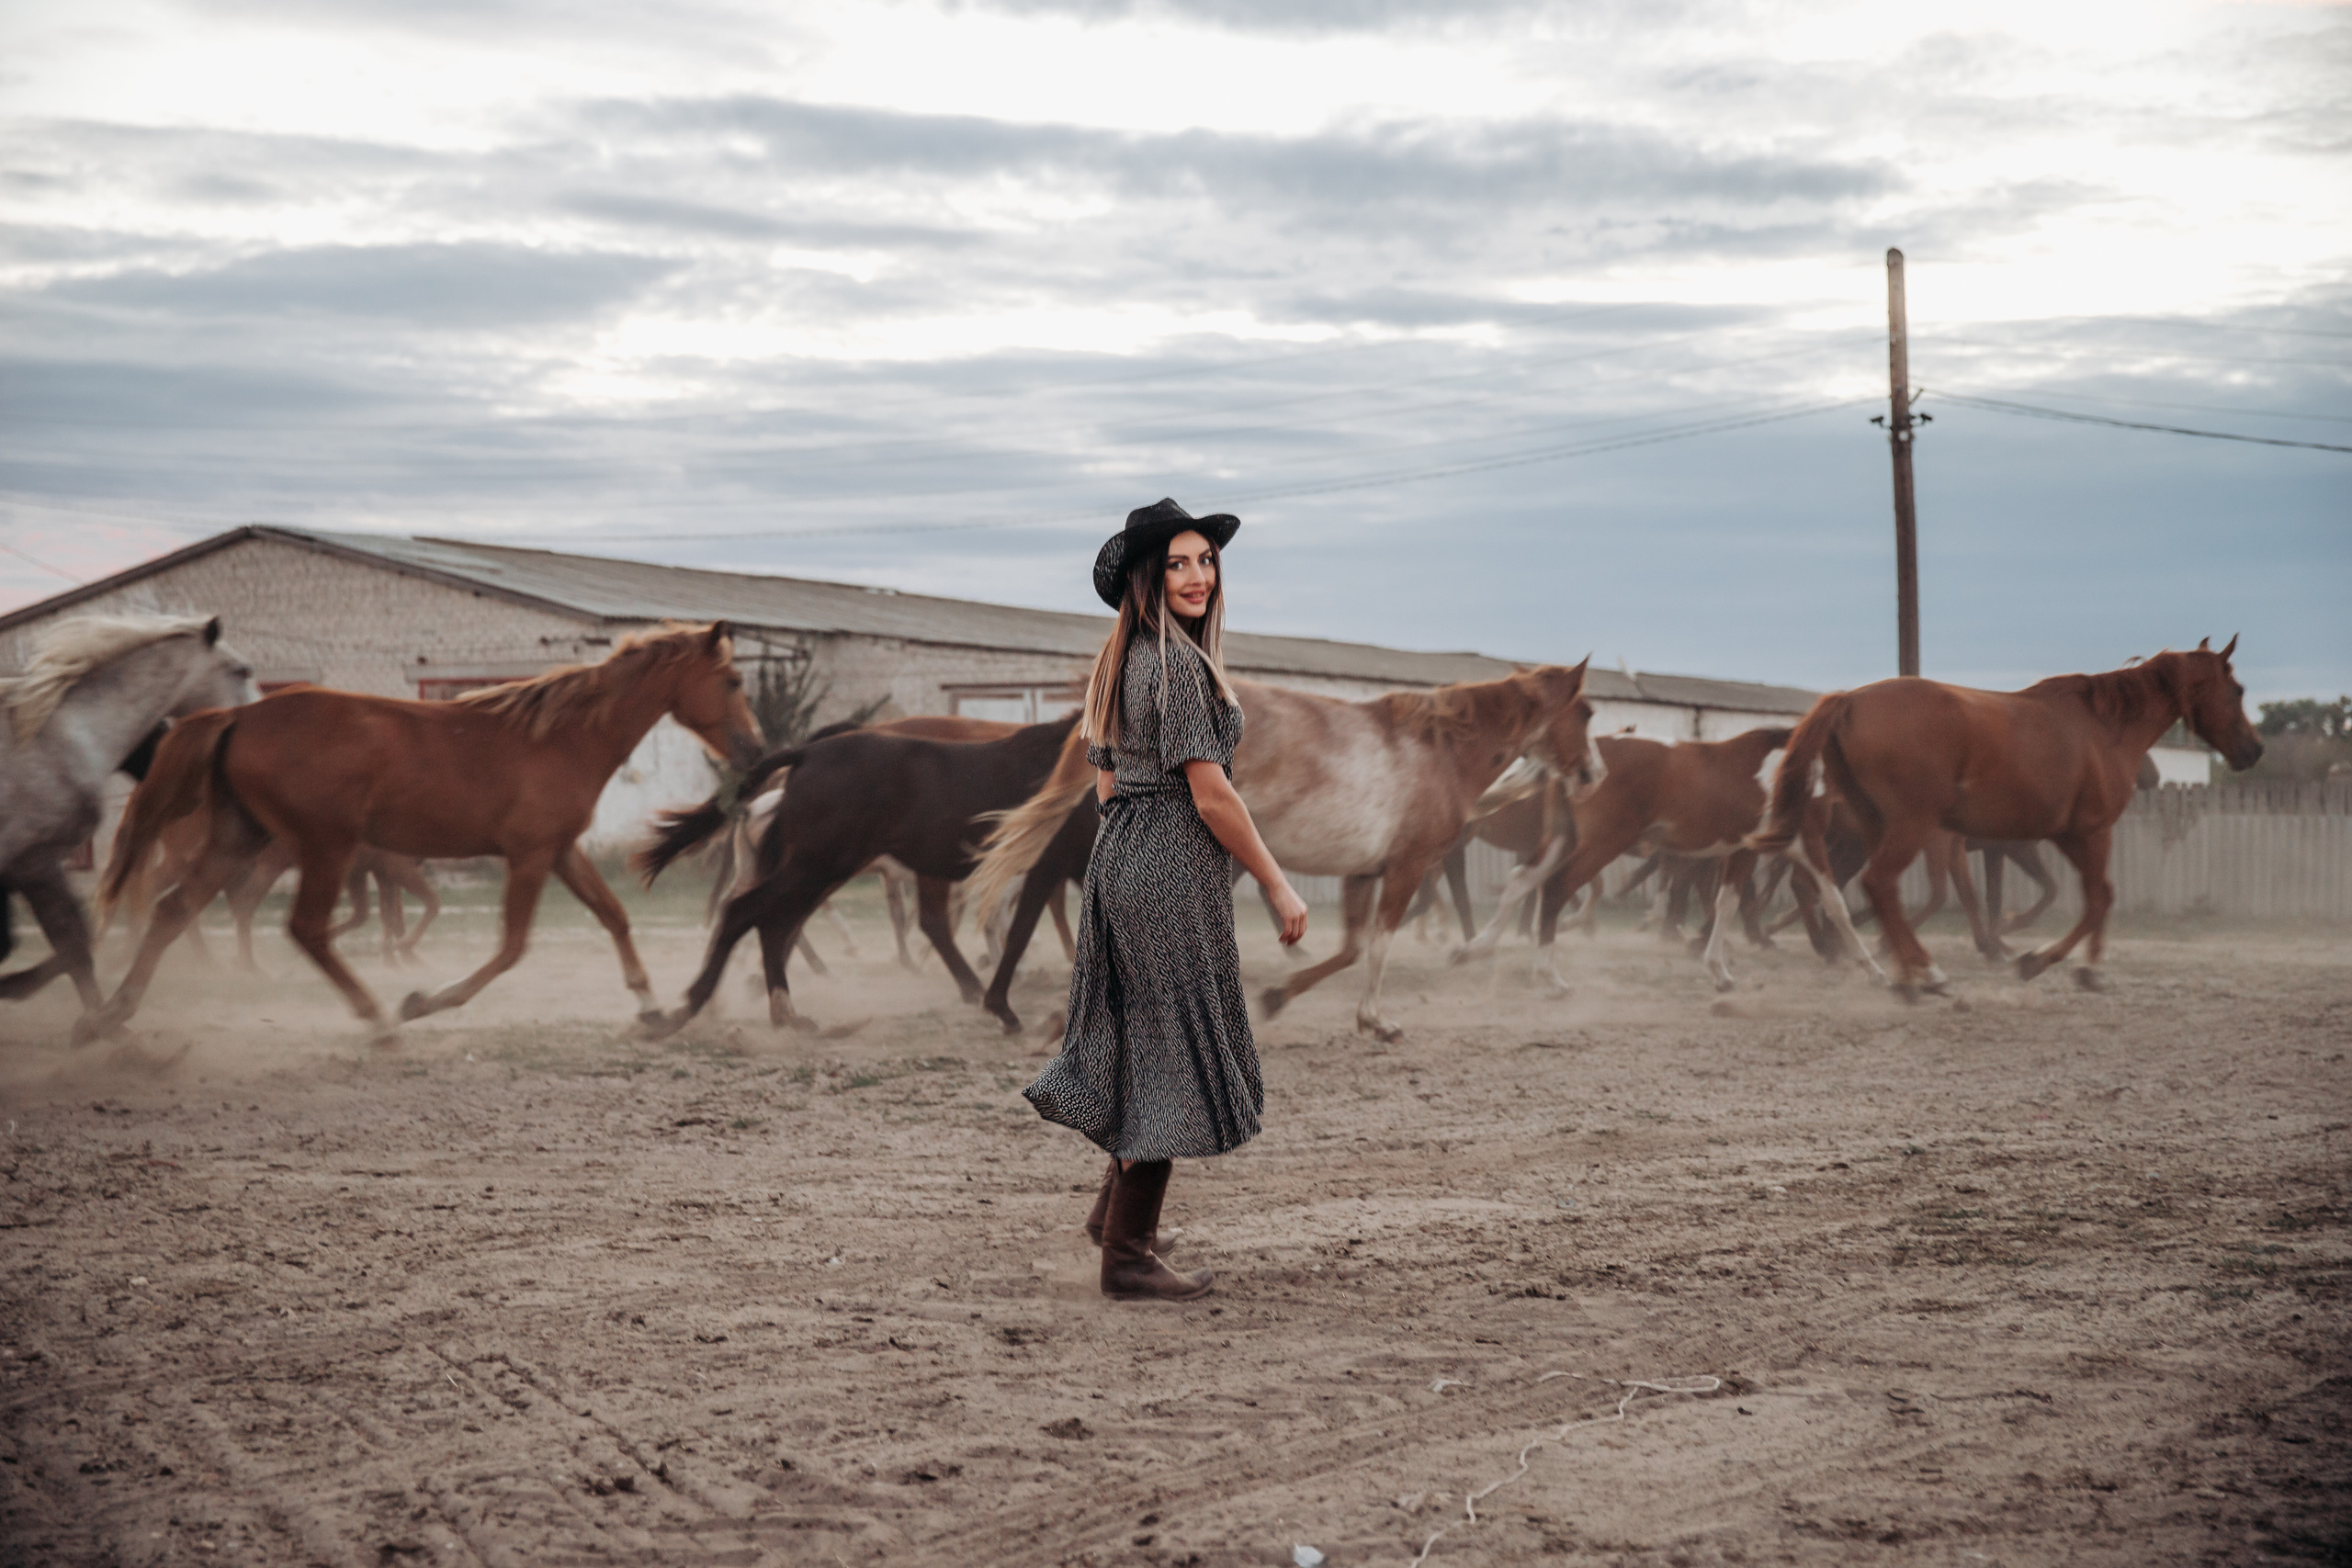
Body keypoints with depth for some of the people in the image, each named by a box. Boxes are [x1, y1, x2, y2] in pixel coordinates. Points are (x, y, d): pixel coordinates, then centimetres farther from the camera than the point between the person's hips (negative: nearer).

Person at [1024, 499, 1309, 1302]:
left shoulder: (1119, 662, 13)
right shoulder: (1179, 662, -16)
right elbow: (1209, 792, -18)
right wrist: (1278, 884, -11)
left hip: (1118, 856, 10)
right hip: (1174, 868, -10)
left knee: (1144, 1037, 22)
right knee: (1174, 1052, -3)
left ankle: (1116, 1210, 32)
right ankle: (1127, 1257, 1)